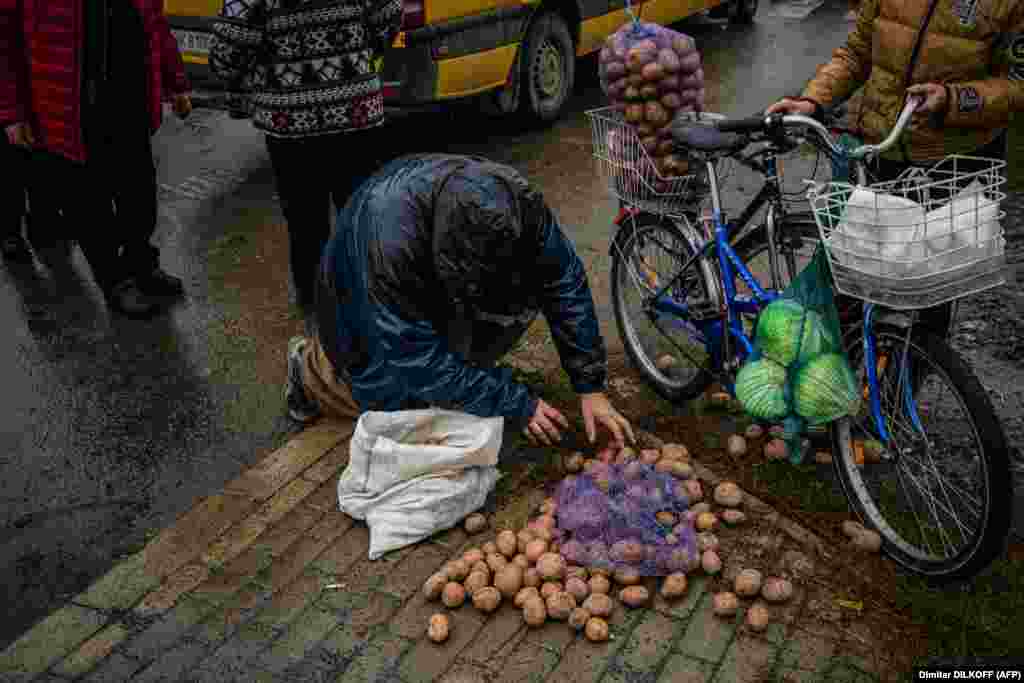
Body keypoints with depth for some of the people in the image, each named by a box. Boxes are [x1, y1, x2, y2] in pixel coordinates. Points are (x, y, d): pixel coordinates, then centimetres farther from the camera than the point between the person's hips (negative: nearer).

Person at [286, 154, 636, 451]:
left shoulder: (517, 204, -32)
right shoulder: (387, 241, -44)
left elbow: (566, 284, -20)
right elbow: (417, 355, -35)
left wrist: (591, 387, -21)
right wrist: (516, 405, -31)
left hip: (434, 297, 5)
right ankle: (308, 365, 20)